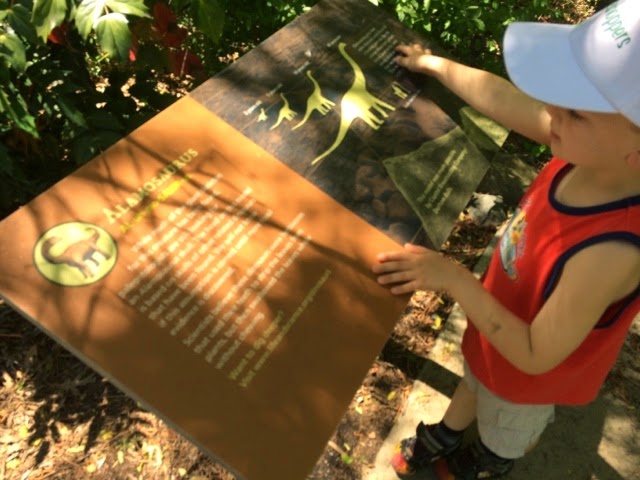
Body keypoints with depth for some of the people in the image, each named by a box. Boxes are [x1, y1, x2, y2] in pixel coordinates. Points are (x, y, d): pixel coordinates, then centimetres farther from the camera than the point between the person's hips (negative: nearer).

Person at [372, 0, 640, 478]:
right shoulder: (593, 150, -28)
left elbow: (535, 356, -33)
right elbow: (501, 99, -13)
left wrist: (453, 278, -38)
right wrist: (433, 63, 2)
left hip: (527, 368, -5)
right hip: (500, 325, 5)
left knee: (506, 434, 31)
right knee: (474, 380, 35)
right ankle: (441, 439, 67)